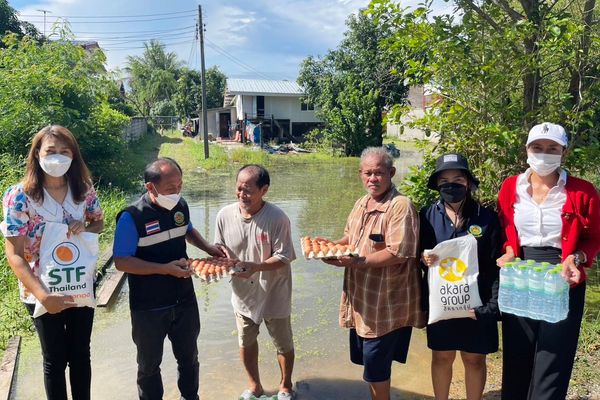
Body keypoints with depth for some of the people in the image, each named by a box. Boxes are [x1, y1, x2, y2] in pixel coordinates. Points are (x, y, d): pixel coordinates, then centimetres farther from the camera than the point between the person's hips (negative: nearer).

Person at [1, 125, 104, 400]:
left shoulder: (83, 189, -6)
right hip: (42, 292, -3)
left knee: (80, 354, 17)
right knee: (55, 359, 13)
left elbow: (99, 222, 10)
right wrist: (42, 295, -26)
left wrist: (85, 228, -15)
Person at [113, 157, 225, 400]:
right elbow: (121, 262, -19)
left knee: (189, 357, 22)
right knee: (149, 363, 16)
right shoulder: (131, 217, -21)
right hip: (149, 308, -5)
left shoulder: (181, 205, -3)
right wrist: (165, 268, -26)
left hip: (185, 300, 5)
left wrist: (208, 247, 0)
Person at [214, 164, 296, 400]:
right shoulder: (225, 215, -11)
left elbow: (283, 257, -19)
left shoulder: (277, 218, -22)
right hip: (243, 293, 4)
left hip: (273, 294, -3)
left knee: (283, 344, 16)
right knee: (246, 343, 21)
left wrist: (256, 267, -33)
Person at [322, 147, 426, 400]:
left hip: (385, 303, -8)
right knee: (365, 359, 20)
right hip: (361, 298, 8)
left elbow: (397, 253, -25)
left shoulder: (401, 206, -18)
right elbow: (349, 238, 20)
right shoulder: (361, 204, 9)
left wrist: (358, 262, -28)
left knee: (375, 365, 5)